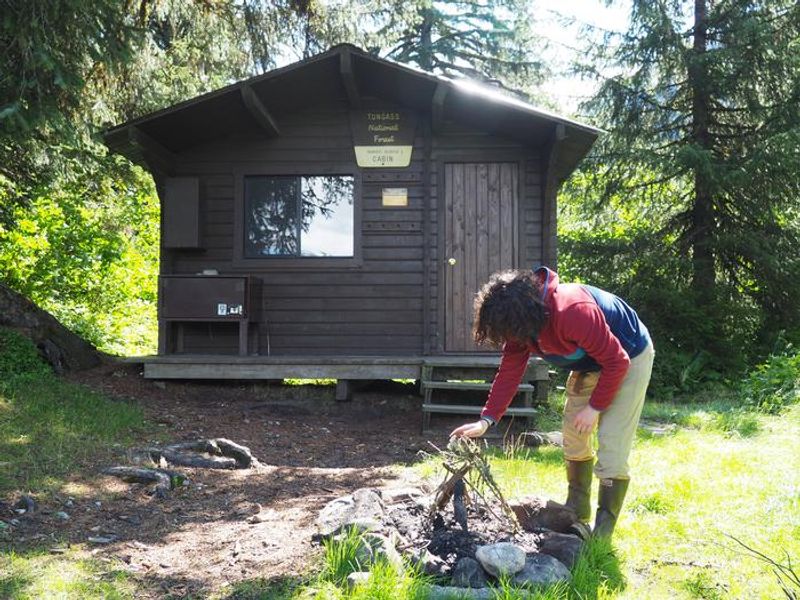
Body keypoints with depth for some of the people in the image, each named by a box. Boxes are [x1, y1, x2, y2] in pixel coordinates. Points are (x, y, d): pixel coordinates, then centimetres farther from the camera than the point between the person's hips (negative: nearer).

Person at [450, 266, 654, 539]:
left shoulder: (573, 312, -40)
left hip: (628, 359, -8)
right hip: (589, 364, 8)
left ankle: (602, 533, -3)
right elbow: (509, 372, -10)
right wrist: (486, 420, -19)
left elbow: (617, 361, -31)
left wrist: (595, 406, -22)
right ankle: (577, 516, 27)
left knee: (611, 450, -13)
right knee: (574, 440, 10)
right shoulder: (521, 324, -14)